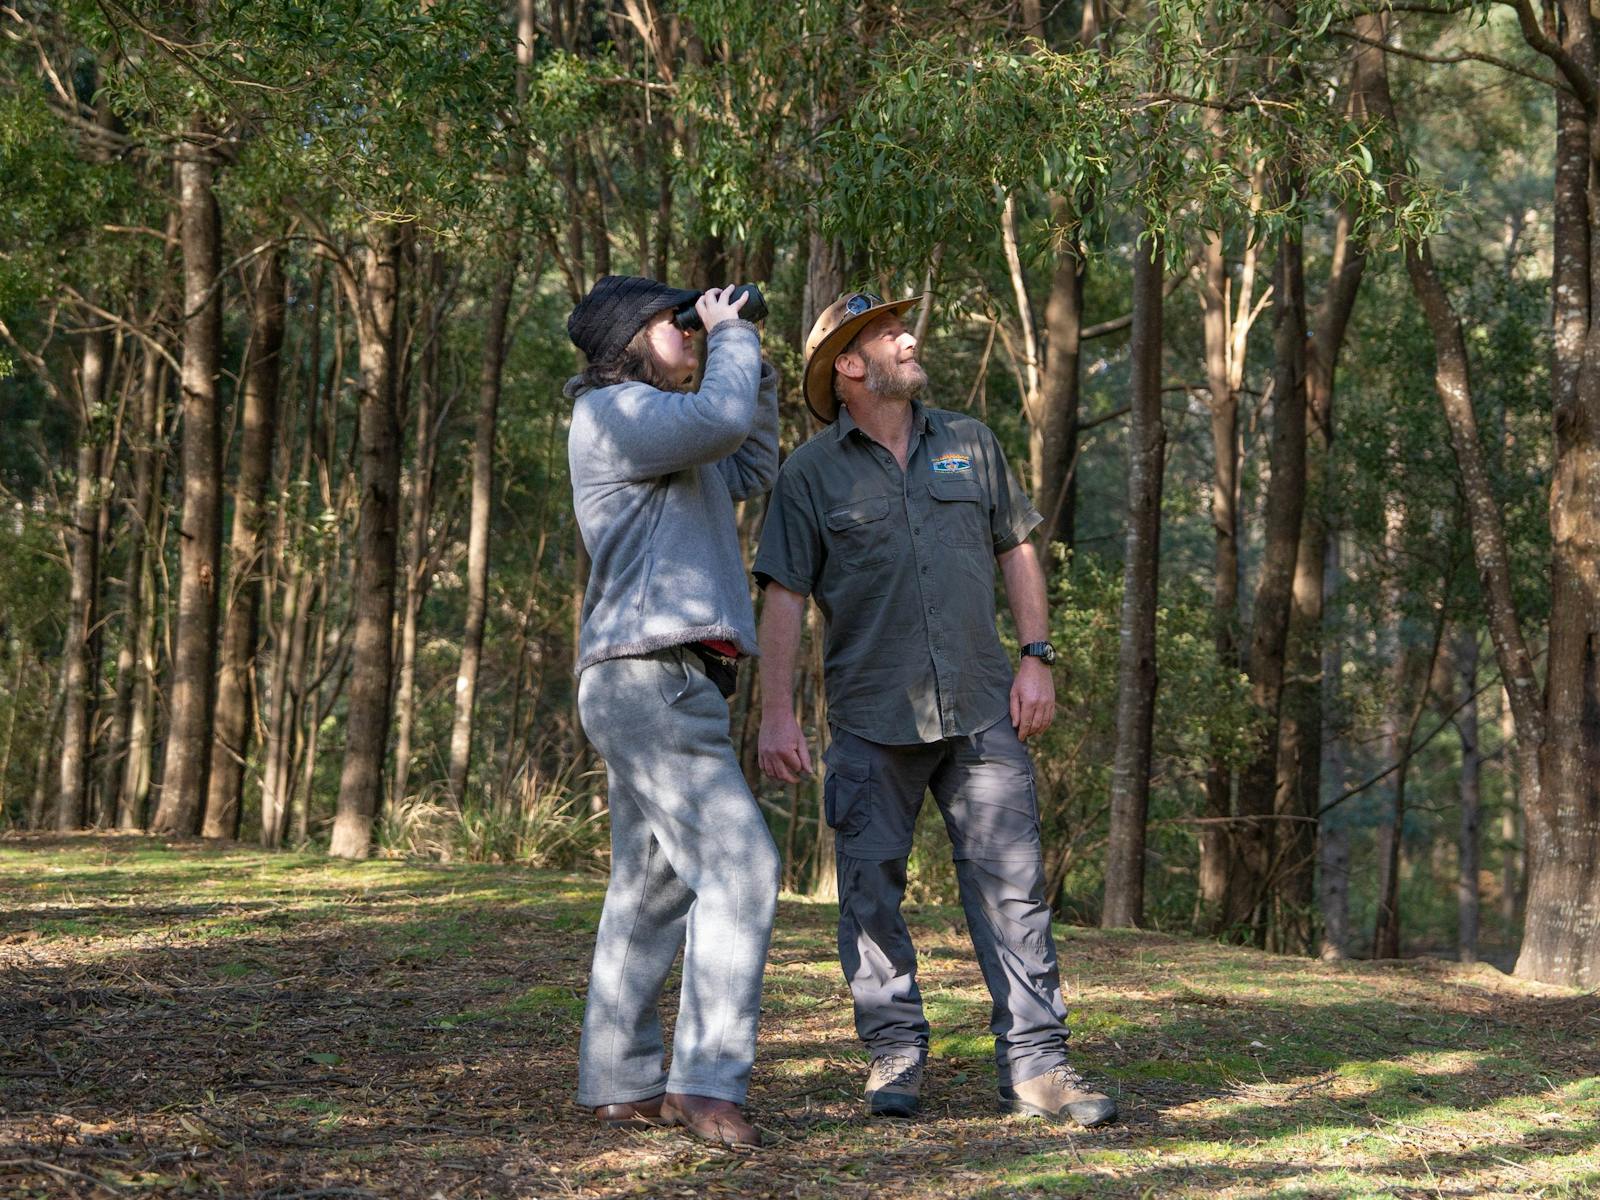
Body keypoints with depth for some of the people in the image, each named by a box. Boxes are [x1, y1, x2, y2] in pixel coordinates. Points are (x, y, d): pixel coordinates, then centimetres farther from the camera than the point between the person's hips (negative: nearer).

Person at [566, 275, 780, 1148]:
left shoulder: (657, 429, 25)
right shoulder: (612, 412, -6)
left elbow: (750, 472, 33)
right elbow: (721, 420, -21)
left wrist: (756, 366, 25)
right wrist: (732, 337, -3)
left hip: (657, 687, 10)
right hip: (648, 677, -10)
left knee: (651, 889, 8)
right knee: (737, 864, -17)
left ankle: (619, 1085, 10)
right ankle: (709, 1080, -19)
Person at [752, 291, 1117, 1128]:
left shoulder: (969, 444, 12)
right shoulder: (811, 474, 2)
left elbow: (1016, 553, 16)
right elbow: (784, 598, -1)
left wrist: (1036, 659, 6)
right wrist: (776, 715, -8)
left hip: (981, 712, 2)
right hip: (871, 722, -2)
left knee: (1012, 884, -2)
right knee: (871, 889, 2)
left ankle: (1035, 1063, 0)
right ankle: (895, 1055, 13)